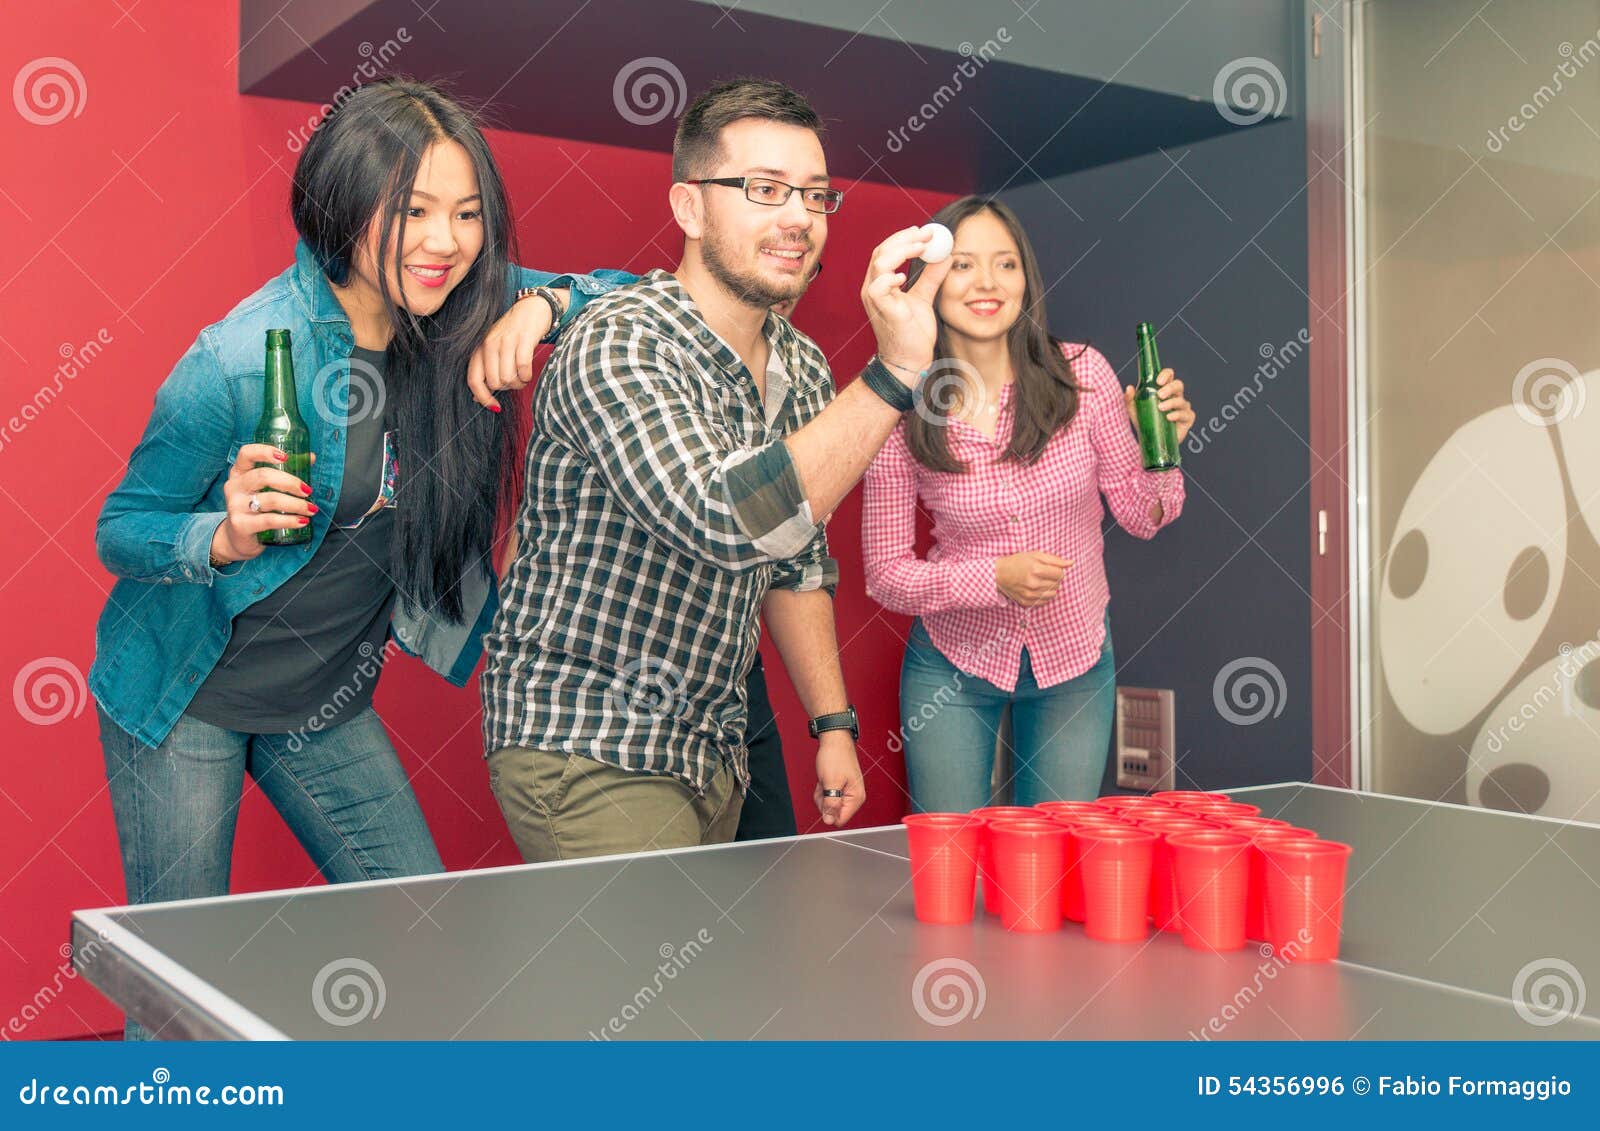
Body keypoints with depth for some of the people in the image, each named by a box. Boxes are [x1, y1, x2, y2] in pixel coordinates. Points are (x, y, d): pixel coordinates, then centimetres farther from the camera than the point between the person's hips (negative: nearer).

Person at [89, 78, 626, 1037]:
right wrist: (224, 537, -35)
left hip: (330, 704, 5)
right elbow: (121, 531, -13)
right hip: (189, 702, -5)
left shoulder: (460, 306, -10)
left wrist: (546, 304, -21)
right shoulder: (239, 359, -24)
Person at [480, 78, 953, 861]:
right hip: (587, 753, -7)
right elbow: (729, 524, -36)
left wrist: (833, 724, 10)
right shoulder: (618, 345, -20)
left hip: (714, 757, 7)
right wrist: (894, 374, -36)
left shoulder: (802, 370, 5)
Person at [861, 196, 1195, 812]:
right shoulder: (901, 415, -15)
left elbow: (1142, 517, -3)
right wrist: (995, 577, -23)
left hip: (1076, 666, 1)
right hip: (954, 667, -1)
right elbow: (885, 574, -9)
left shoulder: (1081, 375, -13)